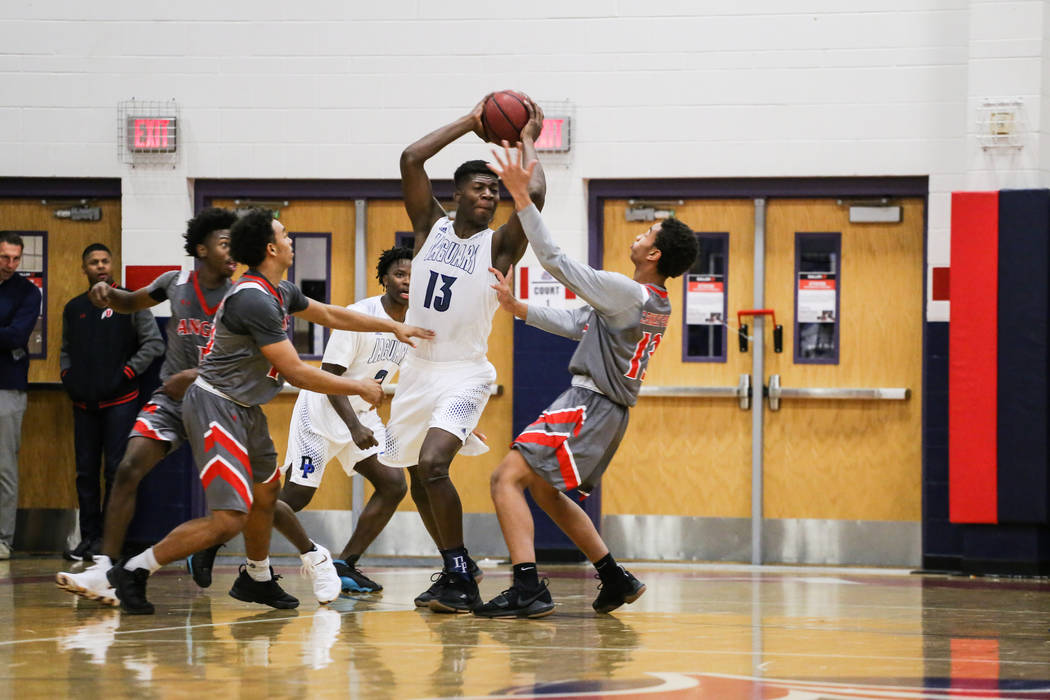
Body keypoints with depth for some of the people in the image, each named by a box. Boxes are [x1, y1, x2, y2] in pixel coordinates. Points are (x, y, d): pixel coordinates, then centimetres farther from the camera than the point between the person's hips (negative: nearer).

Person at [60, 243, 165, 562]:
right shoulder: (74, 308, 14)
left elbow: (154, 343, -3)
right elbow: (66, 349, 24)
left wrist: (128, 372, -9)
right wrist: (67, 375, 7)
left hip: (120, 401, -5)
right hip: (83, 402, 5)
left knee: (116, 470, -6)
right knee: (85, 472, 5)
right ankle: (89, 537, 10)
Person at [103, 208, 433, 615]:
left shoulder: (279, 292, 7)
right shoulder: (254, 299, -24)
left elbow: (330, 314, 25)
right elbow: (296, 373, -22)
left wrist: (393, 327, 24)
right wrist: (360, 388, -12)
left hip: (245, 409, 11)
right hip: (217, 408, -11)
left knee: (266, 489, 26)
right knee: (229, 519, -15)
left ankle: (255, 580, 46)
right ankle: (133, 572, -8)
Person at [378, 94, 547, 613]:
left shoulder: (499, 244, -6)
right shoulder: (431, 226, 3)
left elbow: (534, 195, -23)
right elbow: (411, 159, -9)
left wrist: (527, 140, -8)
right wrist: (469, 124, -5)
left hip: (465, 372, -5)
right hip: (418, 368, 5)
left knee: (432, 463, -24)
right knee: (418, 479, 13)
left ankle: (460, 580, -15)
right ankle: (458, 569, 31)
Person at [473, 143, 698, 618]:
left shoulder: (626, 291, -18)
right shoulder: (656, 303, 11)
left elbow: (556, 261, -19)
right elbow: (576, 324, 18)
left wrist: (522, 196, -18)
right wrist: (518, 308, 14)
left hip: (590, 404, -10)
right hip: (606, 410, 10)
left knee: (507, 476, -14)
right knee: (544, 489, 25)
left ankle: (528, 591, -25)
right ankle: (616, 580, 26)